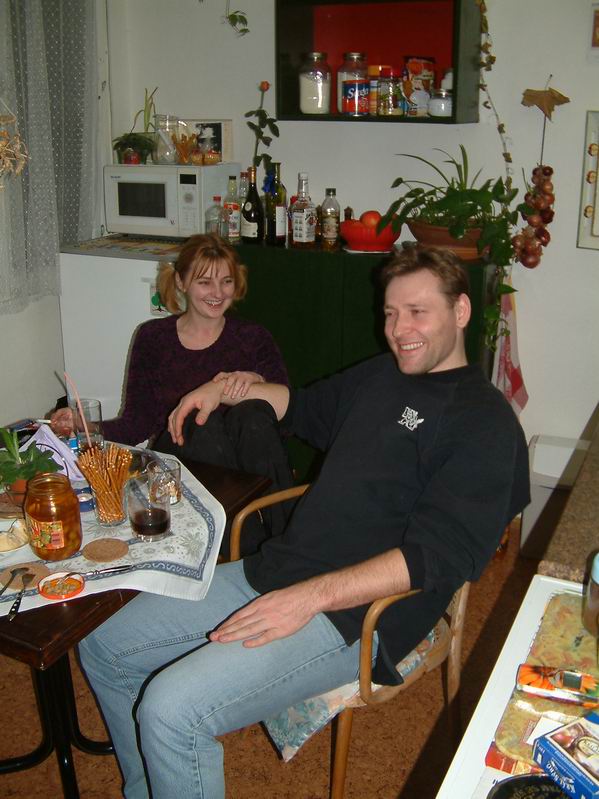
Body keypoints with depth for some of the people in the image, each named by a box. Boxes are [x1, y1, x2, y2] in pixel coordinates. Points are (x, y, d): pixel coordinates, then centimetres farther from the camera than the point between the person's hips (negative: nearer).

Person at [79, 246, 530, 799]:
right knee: (102, 647, 10)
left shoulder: (484, 422, -10)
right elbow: (306, 409, 35)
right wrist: (228, 388, 20)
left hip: (354, 614, -8)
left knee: (170, 709, -25)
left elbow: (437, 556, -20)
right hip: (274, 571, 9)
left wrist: (310, 597, -26)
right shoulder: (382, 375, 15)